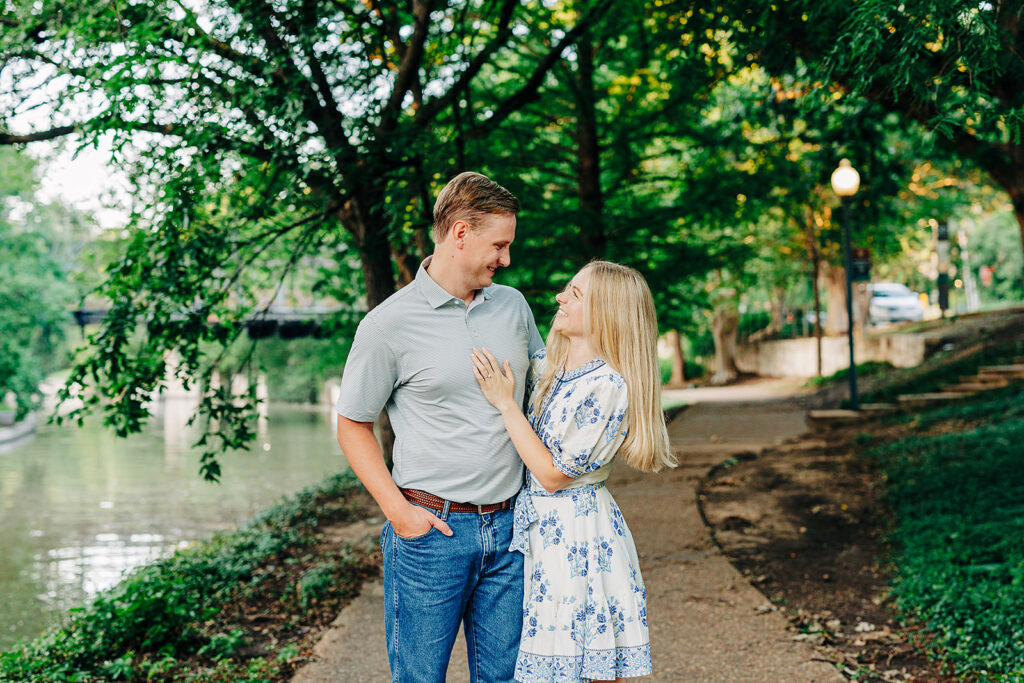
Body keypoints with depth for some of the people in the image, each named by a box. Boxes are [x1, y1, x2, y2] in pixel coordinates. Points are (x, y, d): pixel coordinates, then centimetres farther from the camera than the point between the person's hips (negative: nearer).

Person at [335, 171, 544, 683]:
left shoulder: (513, 305, 9)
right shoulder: (389, 324, -7)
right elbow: (352, 426, -1)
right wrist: (398, 510, -11)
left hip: (508, 527, 5)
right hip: (432, 529, -5)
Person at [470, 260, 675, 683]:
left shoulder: (607, 387, -17)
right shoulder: (545, 366, 5)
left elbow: (554, 474, -16)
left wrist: (504, 401, -15)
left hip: (577, 534, -7)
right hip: (536, 524, 7)